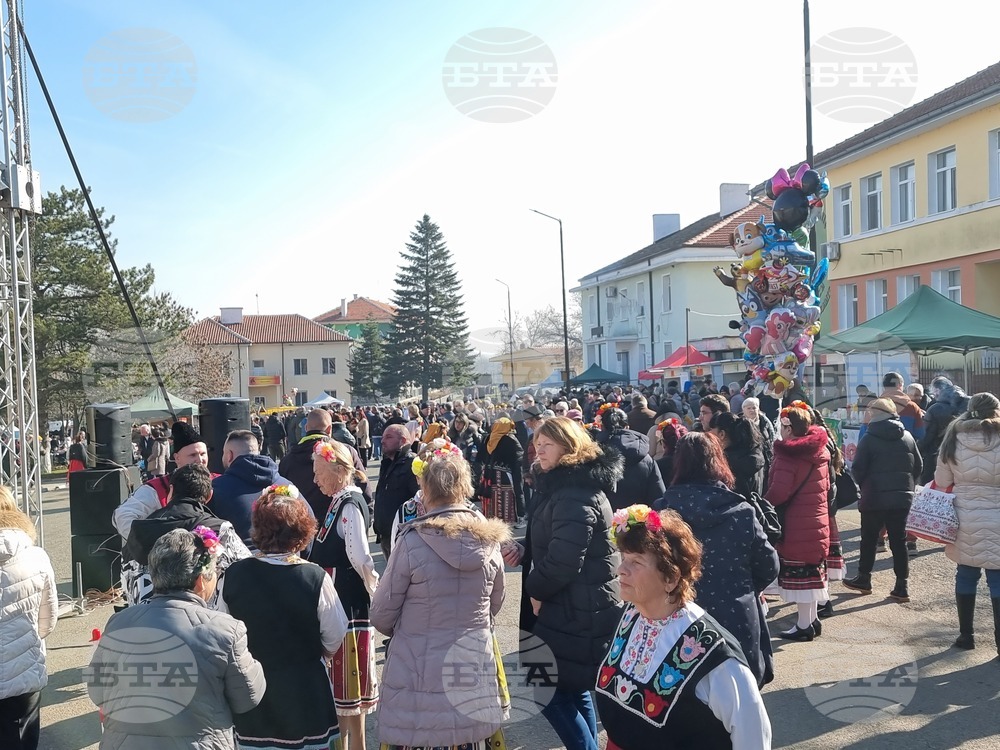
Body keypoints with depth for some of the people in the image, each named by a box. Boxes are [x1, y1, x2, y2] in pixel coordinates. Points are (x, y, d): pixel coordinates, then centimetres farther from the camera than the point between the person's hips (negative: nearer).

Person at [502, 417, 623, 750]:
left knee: (549, 691, -3)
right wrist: (524, 551, 1)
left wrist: (535, 589, -12)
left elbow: (564, 560, -28)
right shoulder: (563, 486, 13)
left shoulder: (575, 495, -21)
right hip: (575, 608, 10)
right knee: (573, 691, 18)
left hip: (574, 611, -10)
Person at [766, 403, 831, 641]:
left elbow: (778, 493, -23)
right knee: (811, 572, 17)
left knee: (799, 575, 2)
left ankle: (804, 625, 9)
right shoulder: (820, 452, 7)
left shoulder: (787, 455, -19)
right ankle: (813, 619, 28)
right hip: (818, 521, 8)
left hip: (795, 525, -8)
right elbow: (826, 486, 16)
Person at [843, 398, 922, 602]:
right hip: (902, 497, 4)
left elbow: (858, 470, -10)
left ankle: (863, 579, 20)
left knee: (869, 539, 11)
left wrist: (863, 485, 9)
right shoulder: (907, 437, 4)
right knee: (898, 540, 8)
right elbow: (918, 466, 9)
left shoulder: (868, 439, -10)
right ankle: (901, 587, 8)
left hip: (874, 497, -4)